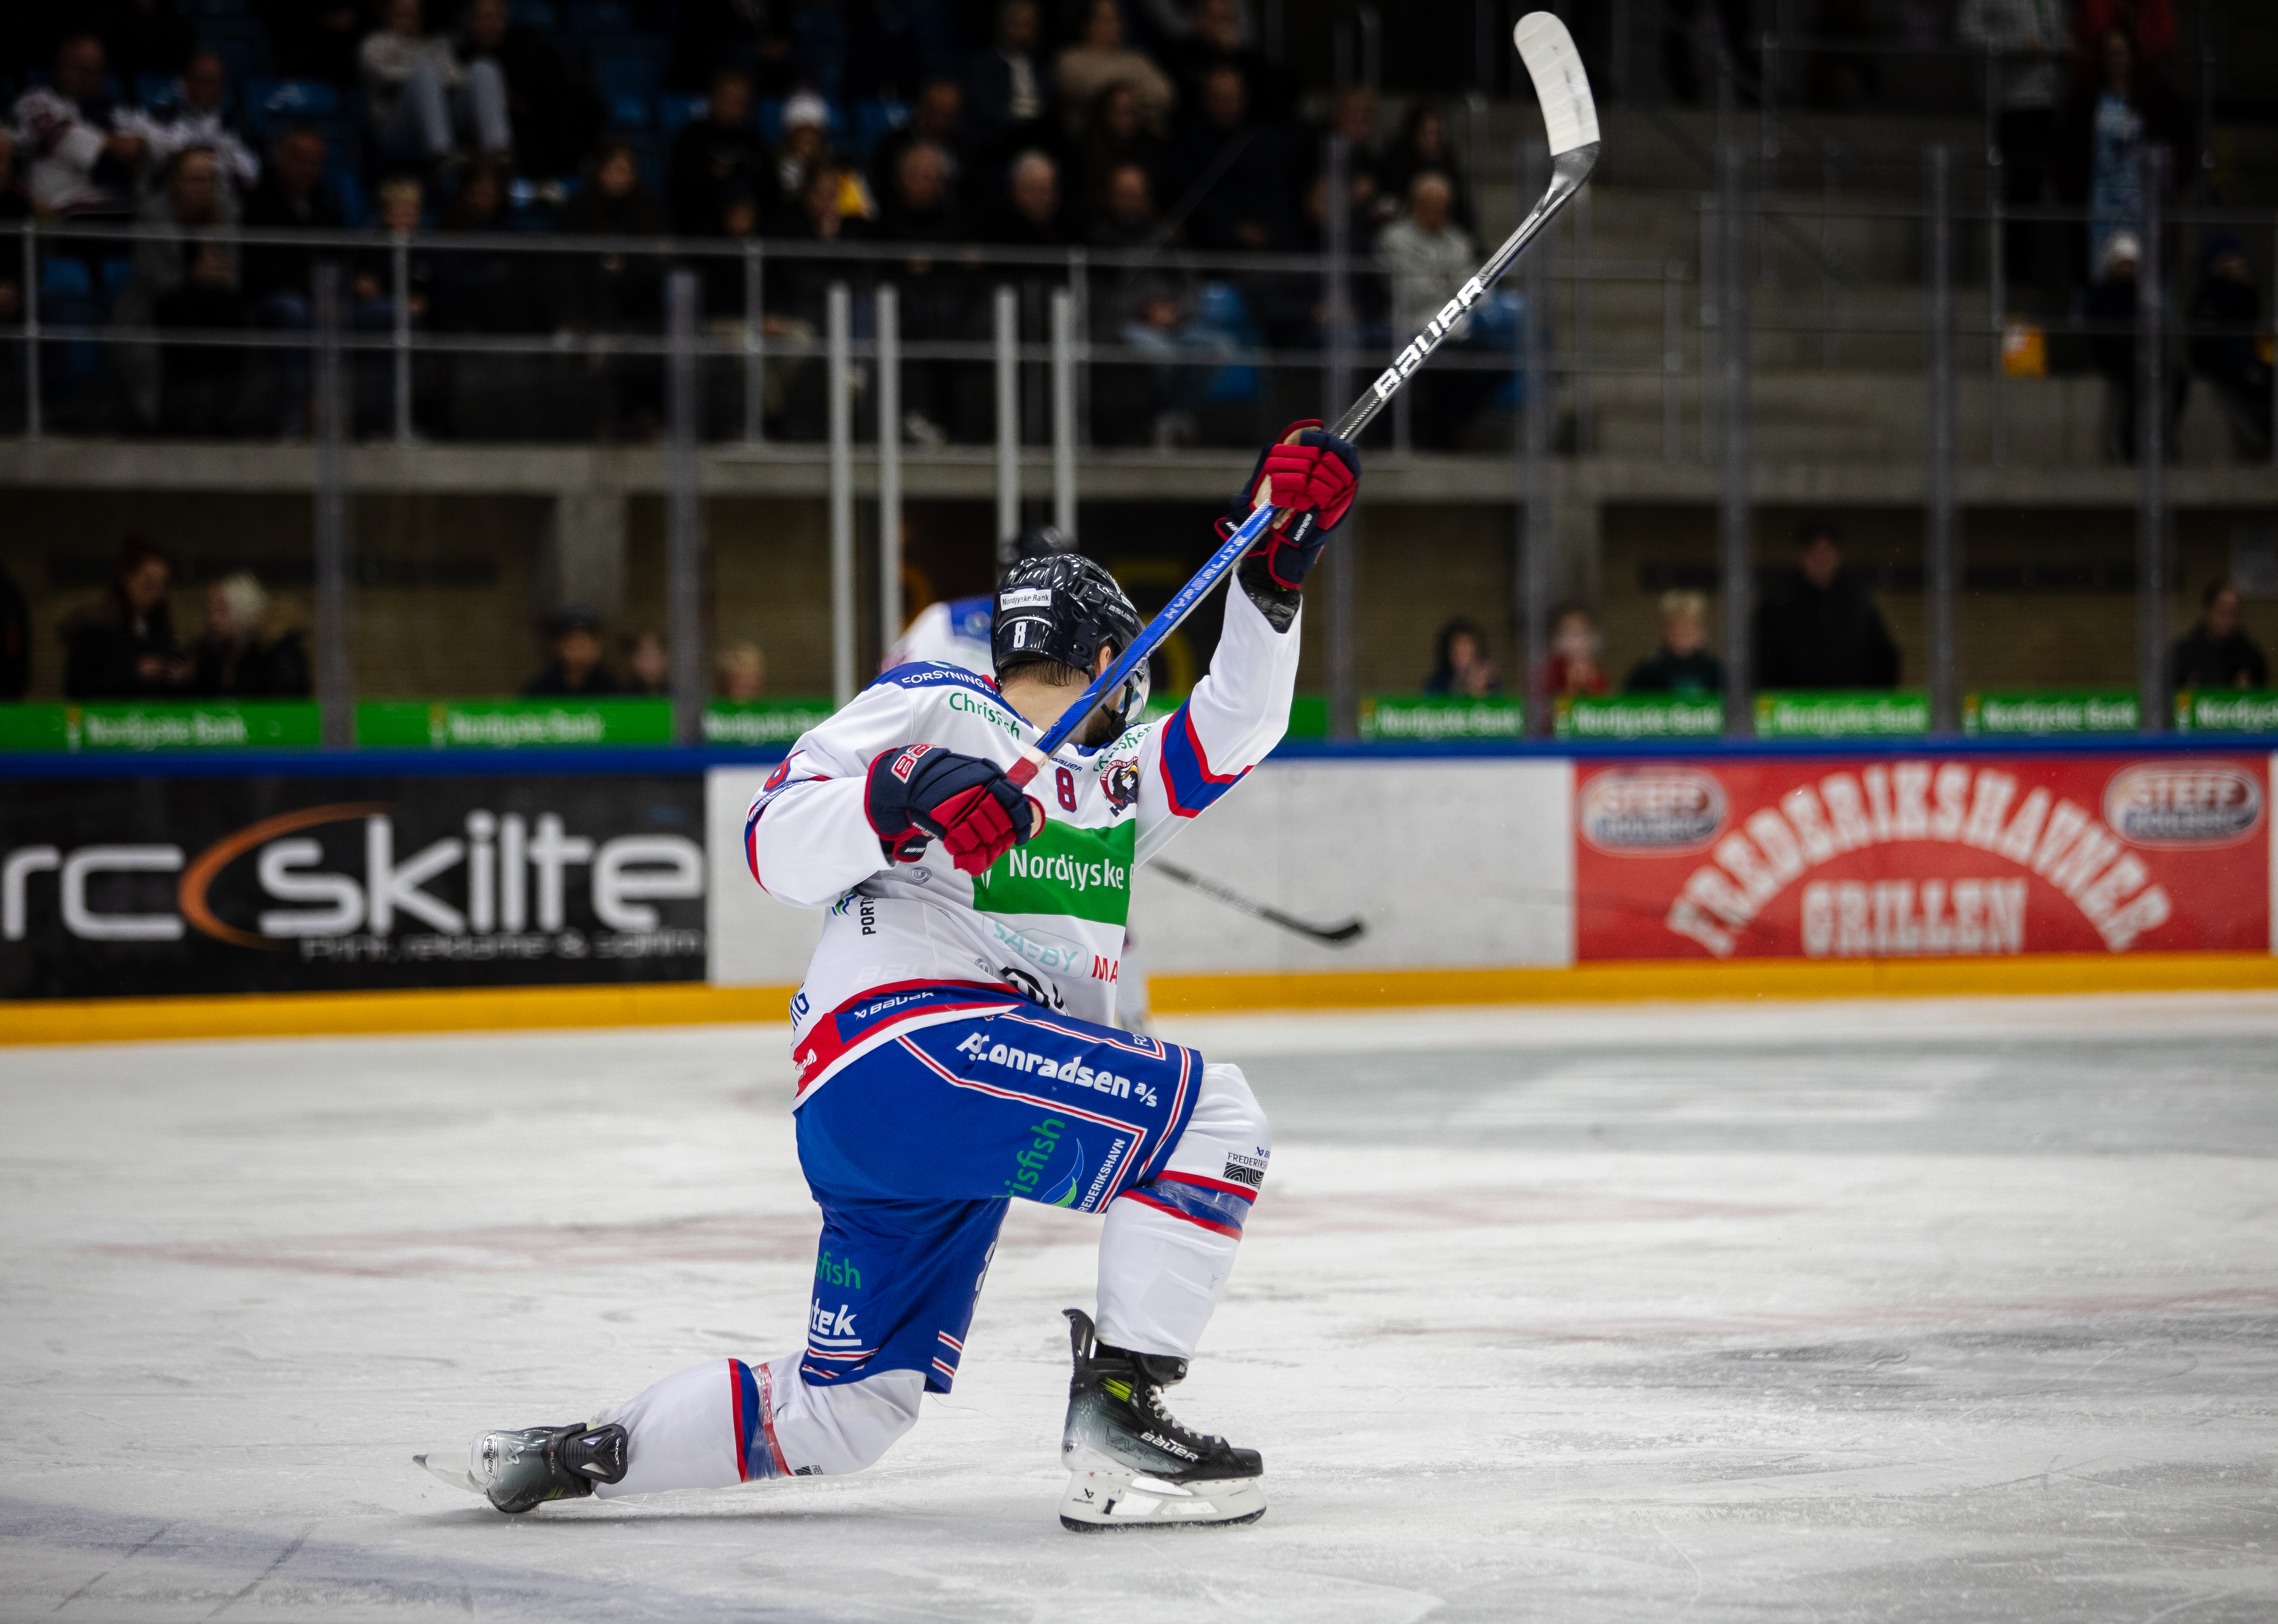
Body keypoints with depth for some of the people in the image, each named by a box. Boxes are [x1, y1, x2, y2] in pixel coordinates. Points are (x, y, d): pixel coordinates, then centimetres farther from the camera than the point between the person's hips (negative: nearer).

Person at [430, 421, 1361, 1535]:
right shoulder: (934, 711, 5)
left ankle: (569, 1456, 15)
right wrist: (900, 796, -25)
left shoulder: (1111, 787, 28)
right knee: (1209, 1117, -16)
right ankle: (1117, 1421, -18)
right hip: (905, 1037, -9)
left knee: (844, 1412, 9)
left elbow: (1229, 731, 16)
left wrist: (1273, 573, 3)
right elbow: (777, 847, -6)